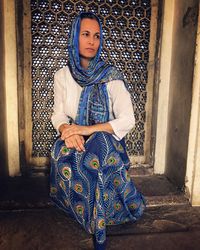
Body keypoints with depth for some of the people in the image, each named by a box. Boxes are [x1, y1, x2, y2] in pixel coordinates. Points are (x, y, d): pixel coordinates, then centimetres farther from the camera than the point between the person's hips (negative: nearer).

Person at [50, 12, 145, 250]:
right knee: (63, 155, -30)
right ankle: (98, 230, -11)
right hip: (74, 141, 3)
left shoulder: (110, 75, -8)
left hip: (105, 142, -2)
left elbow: (128, 119, -14)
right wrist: (66, 129, -22)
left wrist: (88, 129, -25)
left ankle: (97, 223, -11)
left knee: (97, 155, -35)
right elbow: (58, 114, 3)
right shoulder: (62, 75, 2)